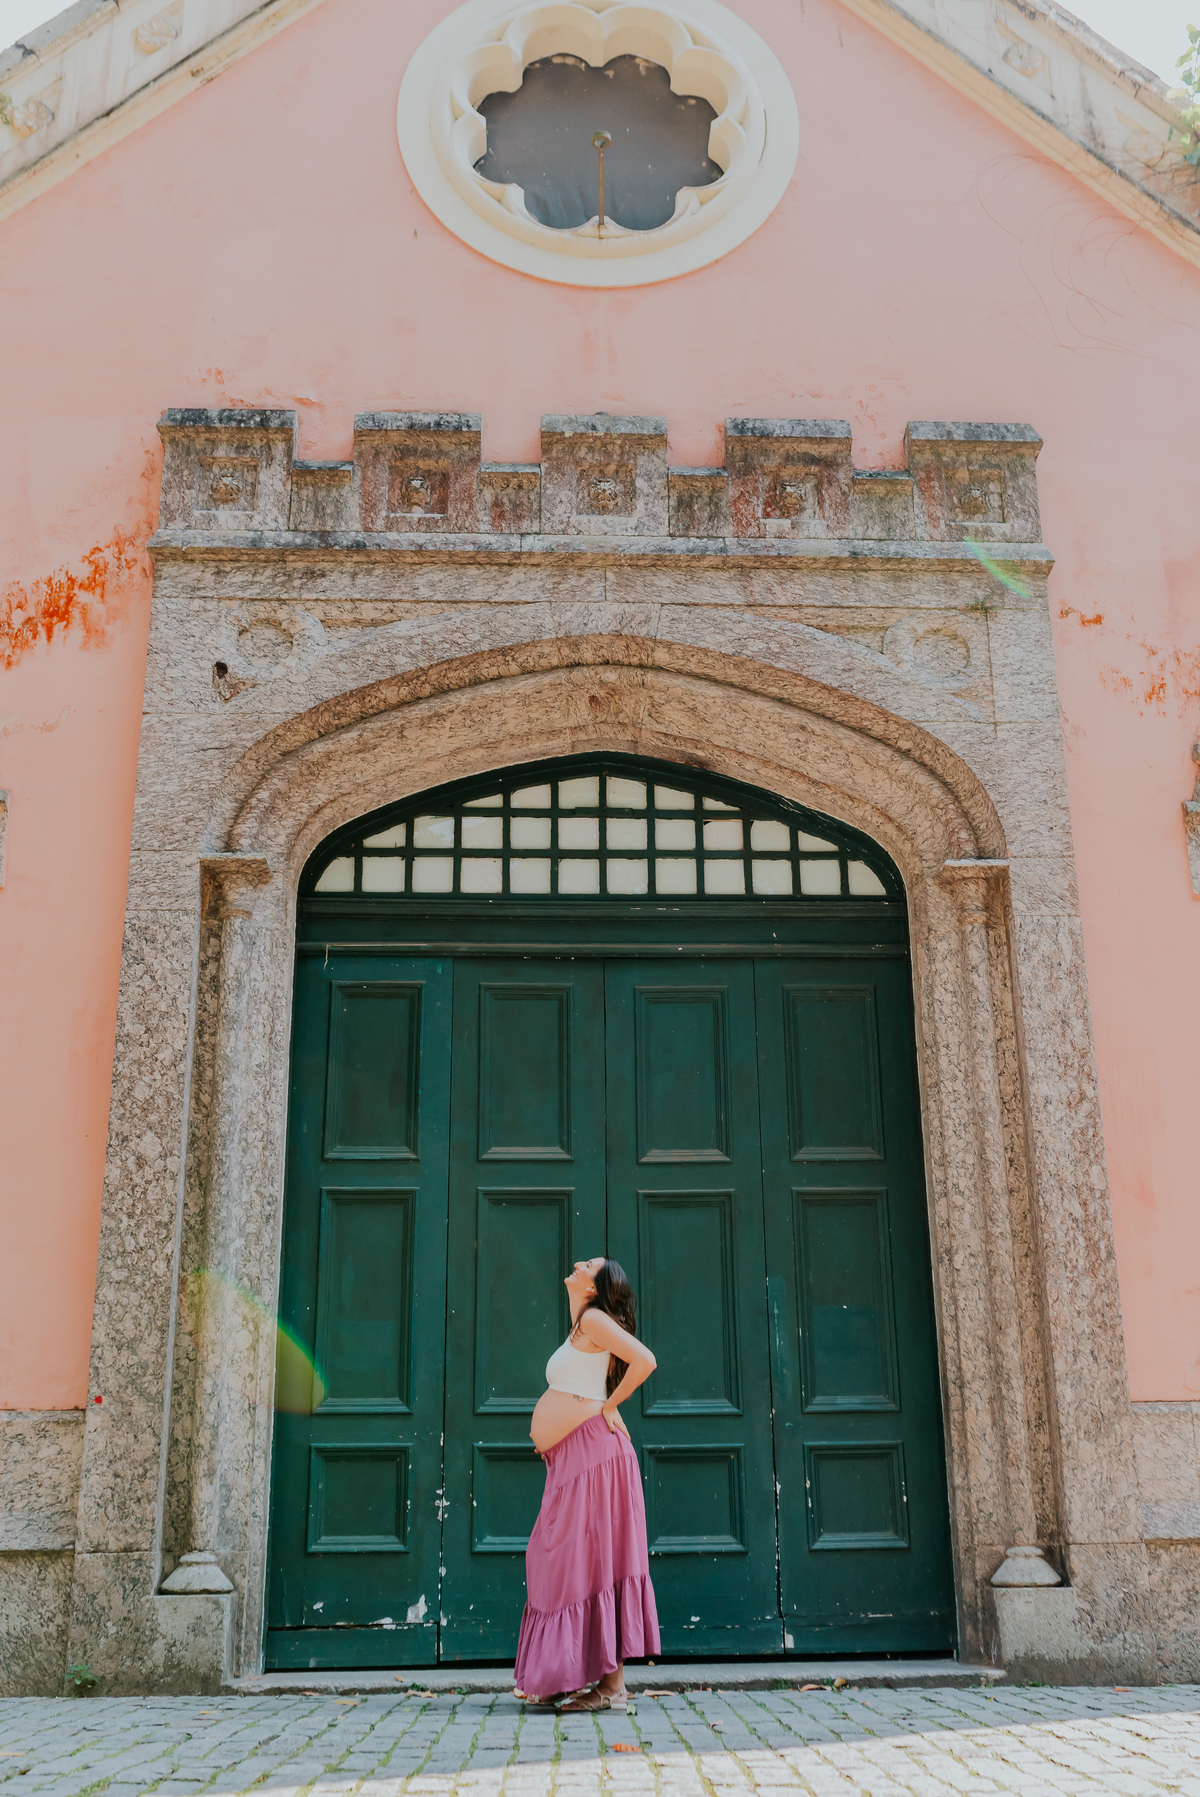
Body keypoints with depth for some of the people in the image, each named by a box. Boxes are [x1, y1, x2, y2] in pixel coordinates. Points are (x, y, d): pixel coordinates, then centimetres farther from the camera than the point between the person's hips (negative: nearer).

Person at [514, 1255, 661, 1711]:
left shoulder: (595, 1320, -7)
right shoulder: (578, 1331, 21)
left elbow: (644, 1360, -19)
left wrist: (608, 1407, -10)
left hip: (591, 1449, -10)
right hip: (569, 1460, 10)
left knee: (594, 1562, -8)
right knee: (564, 1563, 12)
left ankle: (612, 1685, -4)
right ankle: (564, 1677, 19)